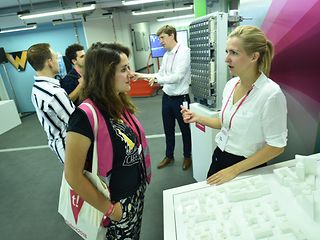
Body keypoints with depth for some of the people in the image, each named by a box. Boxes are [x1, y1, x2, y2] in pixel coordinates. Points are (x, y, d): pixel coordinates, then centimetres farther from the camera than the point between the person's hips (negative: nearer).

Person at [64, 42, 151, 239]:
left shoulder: (121, 104, -6)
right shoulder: (86, 115, -29)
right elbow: (73, 176, -24)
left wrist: (142, 177, 10)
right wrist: (108, 208, -14)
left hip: (137, 189, 6)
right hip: (117, 200, -6)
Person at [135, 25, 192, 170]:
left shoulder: (184, 51, -16)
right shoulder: (166, 54, 7)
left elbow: (178, 76, -24)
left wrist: (156, 78, -28)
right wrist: (143, 76, 4)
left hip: (180, 98, -7)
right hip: (167, 97, 7)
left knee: (185, 129, 13)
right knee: (168, 129, 19)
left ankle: (187, 156, 36)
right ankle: (169, 156, 39)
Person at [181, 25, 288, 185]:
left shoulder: (271, 94, -23)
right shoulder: (231, 84, -3)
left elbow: (276, 146, -18)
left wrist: (234, 170, -17)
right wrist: (198, 118, -3)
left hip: (246, 168, -6)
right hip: (219, 157, 6)